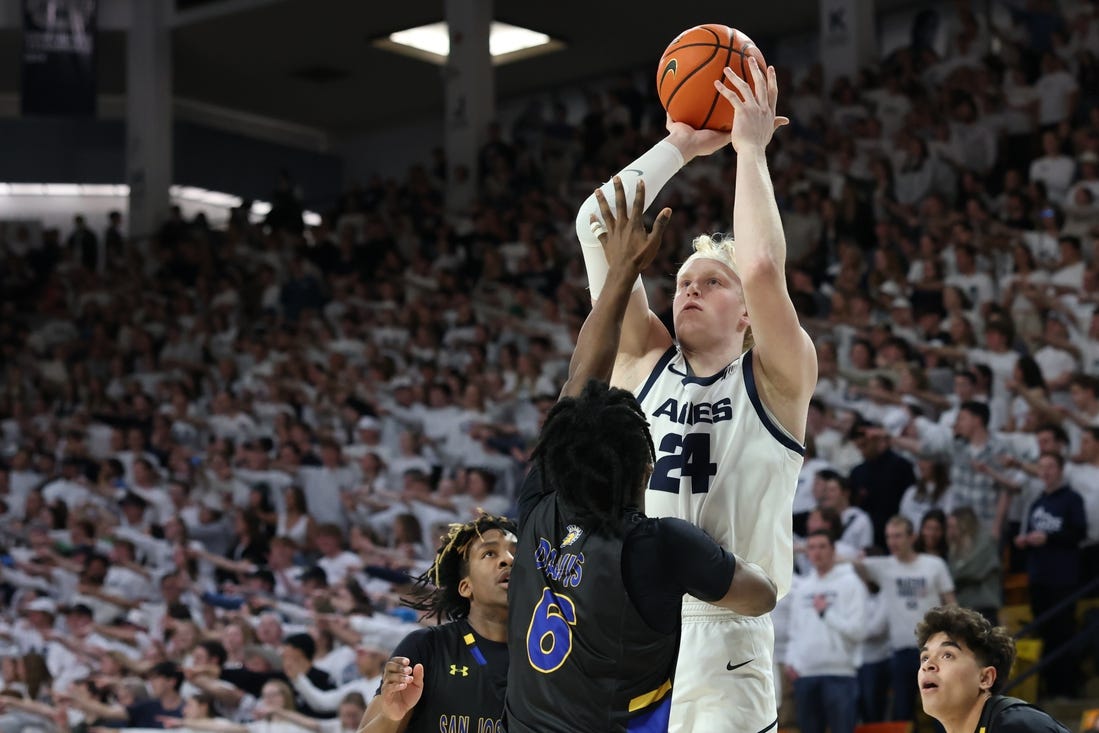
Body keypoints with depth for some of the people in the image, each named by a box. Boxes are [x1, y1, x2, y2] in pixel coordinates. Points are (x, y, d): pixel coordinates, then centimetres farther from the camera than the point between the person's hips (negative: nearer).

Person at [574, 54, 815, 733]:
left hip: (721, 645, -3)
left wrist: (751, 149, -5)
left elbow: (764, 267, -14)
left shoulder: (775, 378, 4)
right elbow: (597, 226, 7)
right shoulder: (643, 363, 14)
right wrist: (681, 145, 7)